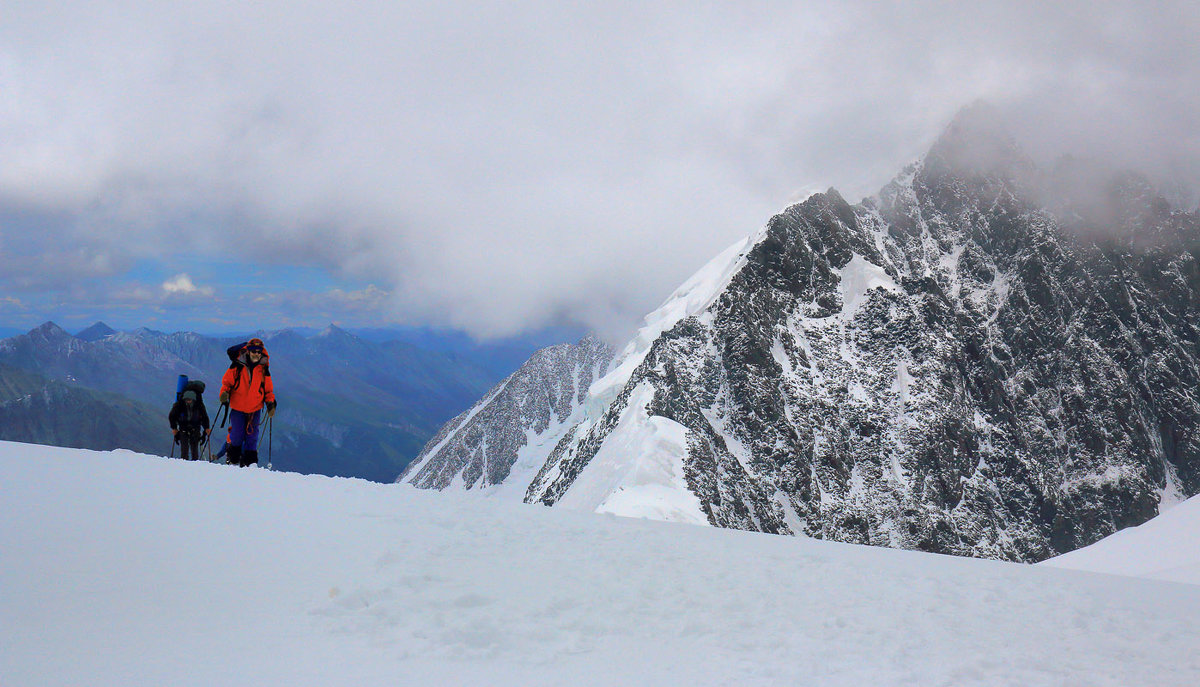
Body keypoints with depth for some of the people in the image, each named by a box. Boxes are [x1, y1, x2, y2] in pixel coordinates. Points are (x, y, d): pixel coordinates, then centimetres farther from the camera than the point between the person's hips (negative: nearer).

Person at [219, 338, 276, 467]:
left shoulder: (263, 369, 1)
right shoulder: (237, 366, -6)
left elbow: (268, 389, 10)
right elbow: (227, 381, 2)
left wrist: (270, 403, -1)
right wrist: (224, 393, -15)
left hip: (255, 409, 2)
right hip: (237, 407, -2)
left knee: (252, 436, 1)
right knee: (237, 435, -1)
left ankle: (250, 461, 8)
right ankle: (233, 460, 19)